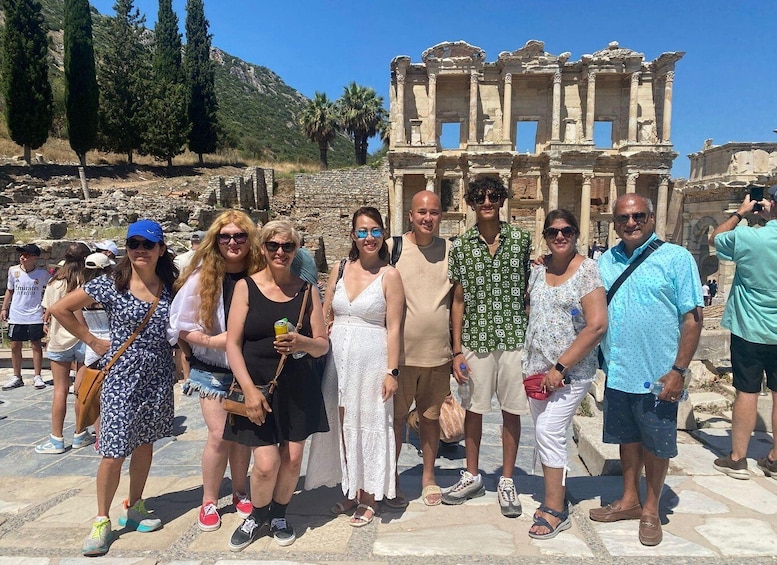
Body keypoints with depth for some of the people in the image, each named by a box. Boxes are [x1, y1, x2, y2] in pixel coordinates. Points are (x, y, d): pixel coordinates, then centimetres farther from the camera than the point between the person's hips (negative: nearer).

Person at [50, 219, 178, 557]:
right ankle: (102, 520, 19)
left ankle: (134, 508, 33)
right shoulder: (110, 285, -8)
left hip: (158, 379, 3)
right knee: (114, 453, 0)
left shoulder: (170, 286, 1)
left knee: (144, 445, 15)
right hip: (122, 378, -3)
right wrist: (93, 343, -4)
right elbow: (60, 309, -4)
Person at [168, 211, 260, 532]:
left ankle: (240, 493, 33)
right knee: (219, 435, -3)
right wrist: (211, 340, -19)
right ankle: (209, 501, 19)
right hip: (212, 370, -2)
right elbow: (180, 325, -6)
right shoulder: (201, 278, -10)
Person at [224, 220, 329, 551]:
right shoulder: (246, 287, -2)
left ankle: (279, 515, 35)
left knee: (293, 457, 7)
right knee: (266, 463, -5)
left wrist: (303, 343, -19)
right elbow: (232, 344, -4)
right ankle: (257, 516, 27)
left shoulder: (305, 290, 4)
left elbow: (323, 345, 4)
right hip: (257, 385, -2)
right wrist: (249, 389, -14)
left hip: (299, 386, 2)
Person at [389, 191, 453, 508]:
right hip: (400, 352, -2)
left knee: (430, 416, 15)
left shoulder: (451, 250, 3)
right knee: (396, 417, 9)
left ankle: (429, 477, 33)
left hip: (438, 353, 2)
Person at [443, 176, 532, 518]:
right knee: (473, 409, 11)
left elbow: (531, 291, 7)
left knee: (512, 410, 8)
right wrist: (457, 351, 0)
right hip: (475, 339, 1)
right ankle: (472, 476, 29)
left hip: (515, 337, 0)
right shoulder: (461, 246, 3)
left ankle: (507, 481, 24)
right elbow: (458, 301, 3)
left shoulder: (521, 240, 2)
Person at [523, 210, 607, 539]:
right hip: (536, 368, 6)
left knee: (547, 431, -9)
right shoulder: (538, 270, 8)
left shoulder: (587, 271, -10)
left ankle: (555, 511, 7)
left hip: (570, 370, -6)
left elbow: (597, 326, -17)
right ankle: (556, 496, 31)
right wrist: (531, 362, 8)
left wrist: (560, 368, -17)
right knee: (547, 434, 14)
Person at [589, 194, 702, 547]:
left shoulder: (676, 258, -8)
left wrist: (678, 370, -14)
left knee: (657, 445, 11)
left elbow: (693, 318, -9)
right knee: (628, 439, 18)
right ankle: (629, 501, 35)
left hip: (658, 375, -4)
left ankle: (651, 510, 29)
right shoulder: (606, 261, 6)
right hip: (618, 373, 4)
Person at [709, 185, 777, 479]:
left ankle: (737, 459, 13)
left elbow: (715, 238, 4)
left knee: (747, 392, 4)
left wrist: (740, 212, 11)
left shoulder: (747, 237, -16)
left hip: (750, 330, -3)